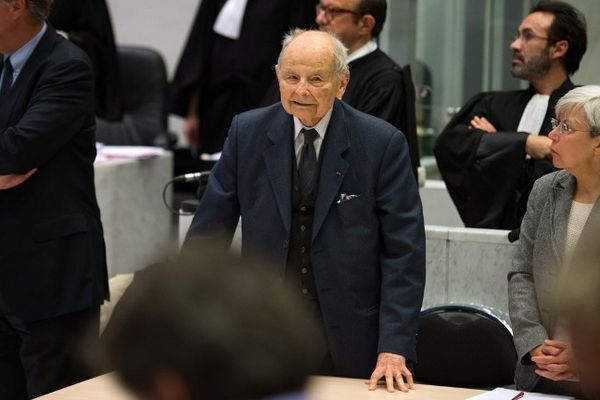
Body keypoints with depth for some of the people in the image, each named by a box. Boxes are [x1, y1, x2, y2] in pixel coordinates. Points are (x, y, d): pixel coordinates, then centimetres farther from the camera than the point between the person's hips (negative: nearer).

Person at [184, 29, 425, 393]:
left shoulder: (382, 143, -8)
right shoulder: (248, 133, -1)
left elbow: (403, 250, -8)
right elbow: (209, 232, 3)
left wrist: (394, 348, -15)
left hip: (350, 339, -2)